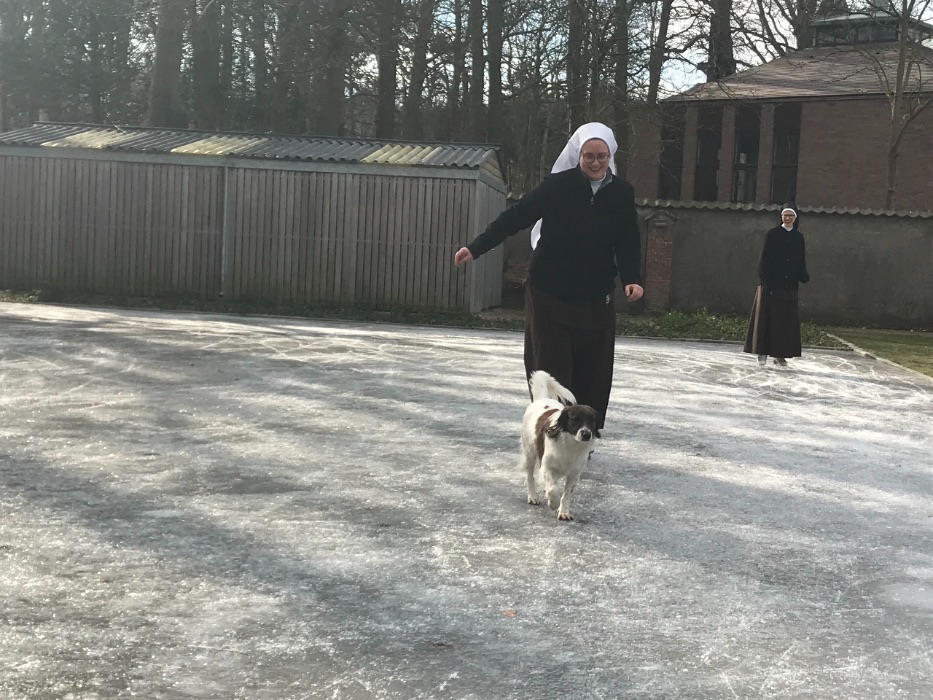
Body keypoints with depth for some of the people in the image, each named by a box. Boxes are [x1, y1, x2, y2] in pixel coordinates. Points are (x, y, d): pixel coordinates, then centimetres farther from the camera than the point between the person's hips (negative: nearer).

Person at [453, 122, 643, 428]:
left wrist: (631, 278, -14)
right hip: (549, 296, -3)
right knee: (550, 371, -2)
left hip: (596, 300, 3)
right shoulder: (558, 185, -7)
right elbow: (516, 216, -8)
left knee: (593, 376, 6)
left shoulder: (622, 193, 2)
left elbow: (628, 243, 5)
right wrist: (475, 247, -16)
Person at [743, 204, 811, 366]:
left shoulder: (799, 237, 10)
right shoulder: (772, 234, 0)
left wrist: (804, 277, -8)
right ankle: (762, 352, 4)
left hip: (789, 285, 3)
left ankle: (780, 354, 9)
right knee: (767, 318, -2)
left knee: (786, 320, 3)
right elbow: (764, 259, -4)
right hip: (771, 283, -3)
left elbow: (801, 262, 11)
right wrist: (764, 281, -13)